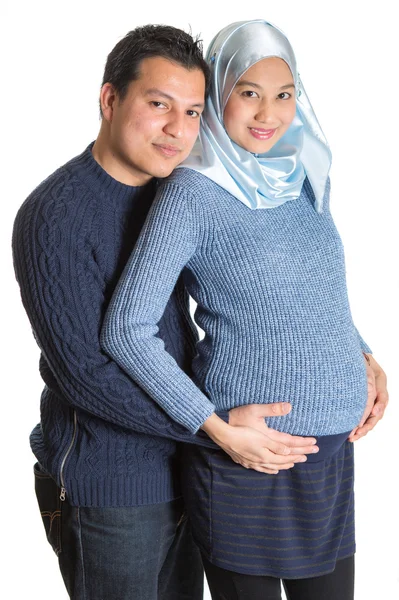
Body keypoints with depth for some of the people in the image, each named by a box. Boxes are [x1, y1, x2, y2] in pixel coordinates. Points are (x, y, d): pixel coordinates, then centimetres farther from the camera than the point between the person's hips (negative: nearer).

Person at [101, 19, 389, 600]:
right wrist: (217, 427, -16)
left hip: (334, 444, 6)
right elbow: (126, 329, -16)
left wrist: (367, 361, 7)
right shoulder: (193, 193, -12)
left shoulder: (305, 175, 7)